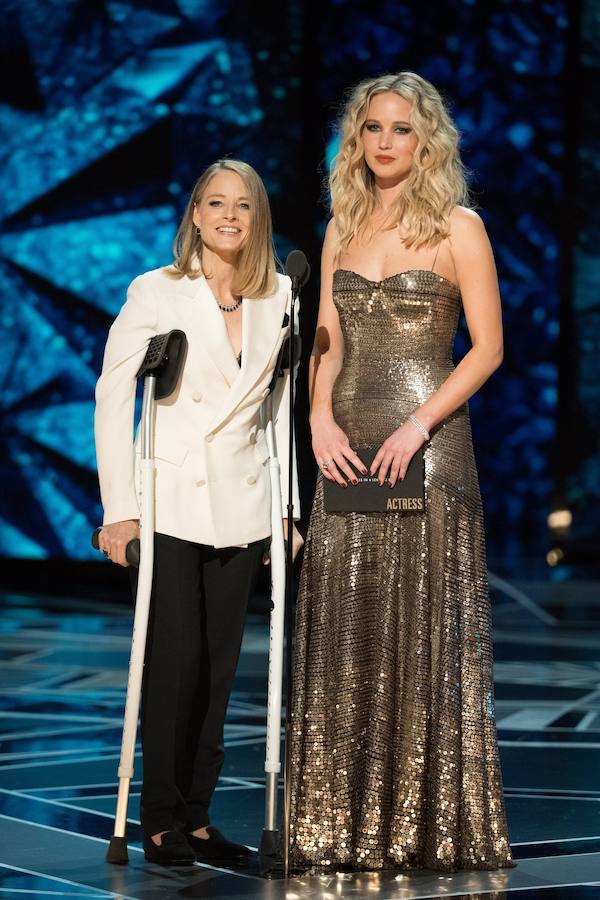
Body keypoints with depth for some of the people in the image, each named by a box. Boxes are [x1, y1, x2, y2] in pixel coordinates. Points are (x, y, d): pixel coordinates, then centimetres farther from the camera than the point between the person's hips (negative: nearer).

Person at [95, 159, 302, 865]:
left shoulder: (276, 299, 8)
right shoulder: (156, 292, -4)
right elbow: (111, 398, -4)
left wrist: (286, 507, 11)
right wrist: (119, 507, -10)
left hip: (239, 507, 4)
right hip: (170, 503, -4)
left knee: (220, 663, 6)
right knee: (176, 656, -7)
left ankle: (197, 818, 15)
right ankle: (160, 820, 5)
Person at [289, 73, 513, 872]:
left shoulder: (458, 227, -1)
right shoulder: (342, 228, 14)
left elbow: (488, 347, -5)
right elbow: (326, 342, 14)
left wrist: (418, 426, -15)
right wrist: (320, 417, -3)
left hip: (427, 445, -5)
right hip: (349, 447, 5)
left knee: (426, 630, -3)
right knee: (344, 633, 4)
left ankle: (428, 825, 6)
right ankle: (347, 824, 12)